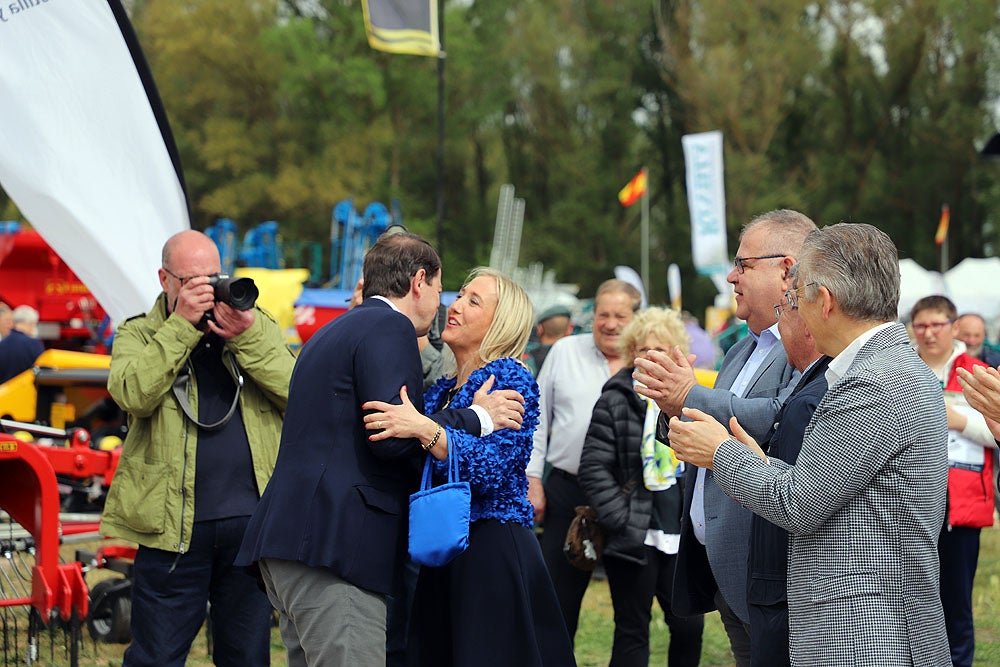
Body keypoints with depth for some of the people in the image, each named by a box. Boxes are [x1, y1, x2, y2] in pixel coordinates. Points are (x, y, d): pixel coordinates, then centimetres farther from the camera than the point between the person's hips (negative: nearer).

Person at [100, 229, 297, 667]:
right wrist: (181, 324, -14)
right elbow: (132, 393, -13)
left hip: (251, 521, 2)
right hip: (173, 524, -2)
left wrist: (248, 336, -13)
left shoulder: (258, 326, 13)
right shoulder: (138, 334, 8)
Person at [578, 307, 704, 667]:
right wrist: (622, 522, -13)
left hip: (680, 538, 4)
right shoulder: (616, 401, -4)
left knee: (689, 625, 4)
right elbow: (593, 469, -8)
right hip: (634, 539, -4)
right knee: (632, 631, 3)